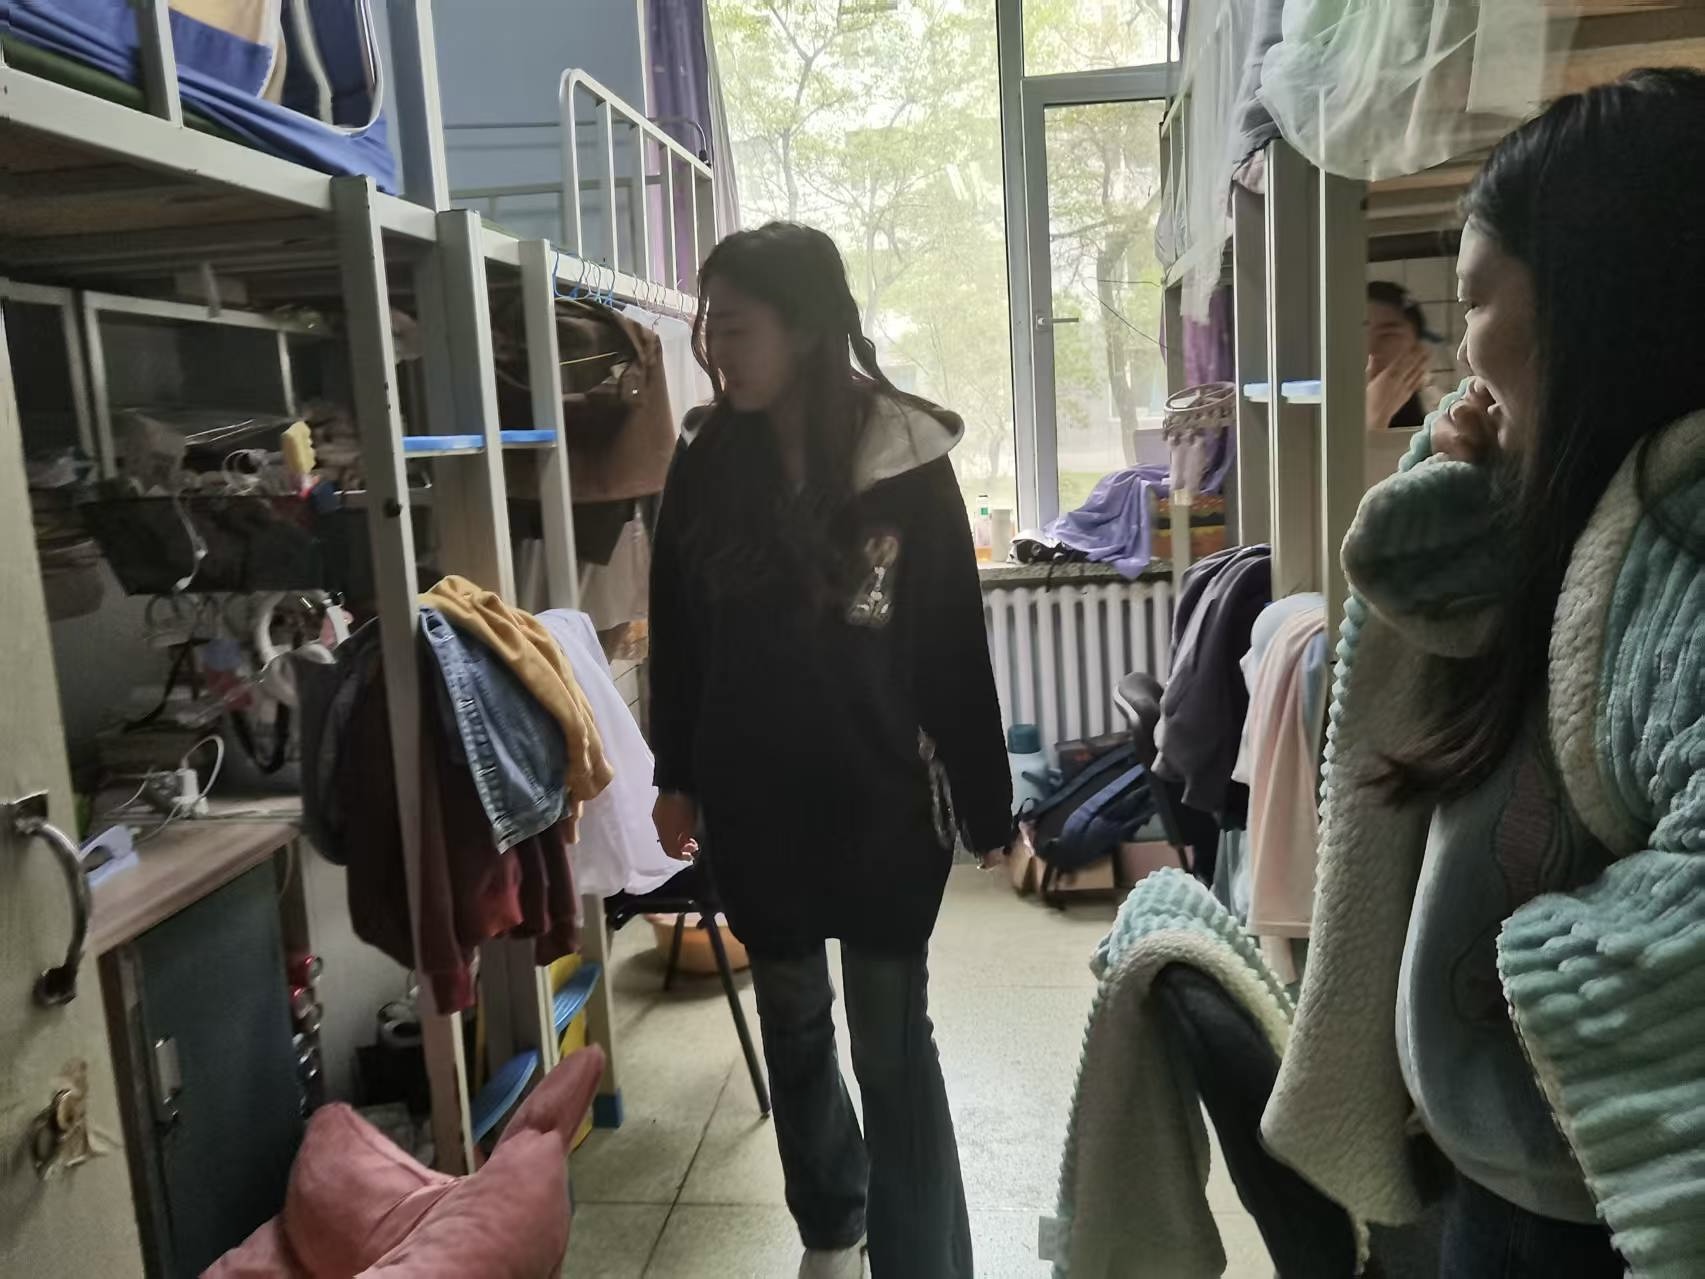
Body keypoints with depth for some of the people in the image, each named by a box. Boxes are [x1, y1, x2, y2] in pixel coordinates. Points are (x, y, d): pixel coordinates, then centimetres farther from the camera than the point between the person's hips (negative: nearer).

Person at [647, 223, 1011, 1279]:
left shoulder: (907, 466, -12)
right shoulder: (705, 469, -3)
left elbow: (955, 646, -9)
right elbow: (676, 637, 5)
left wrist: (986, 806, -6)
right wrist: (676, 778, 10)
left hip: (881, 804, -3)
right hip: (752, 805, 4)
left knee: (894, 1048, 6)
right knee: (792, 1030, 19)